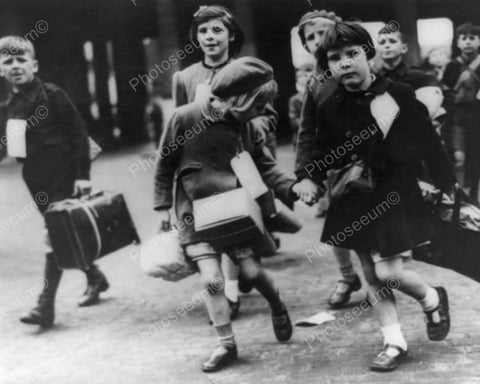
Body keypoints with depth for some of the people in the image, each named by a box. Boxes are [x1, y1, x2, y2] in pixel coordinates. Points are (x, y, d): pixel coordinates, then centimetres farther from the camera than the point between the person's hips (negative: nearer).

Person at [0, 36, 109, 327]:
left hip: (64, 176, -7)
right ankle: (95, 279, 35)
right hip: (37, 181, 7)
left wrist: (82, 174, -15)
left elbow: (79, 132, -11)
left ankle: (46, 305, -10)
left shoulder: (52, 94, -9)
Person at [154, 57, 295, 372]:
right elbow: (165, 164, -3)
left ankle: (278, 307, 33)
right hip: (196, 214, -2)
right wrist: (163, 205, -1)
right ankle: (226, 345, 10)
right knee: (212, 280, -7)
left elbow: (266, 166, -1)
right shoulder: (186, 118, -12)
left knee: (251, 271, -1)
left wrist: (292, 187, -19)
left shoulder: (245, 127, -2)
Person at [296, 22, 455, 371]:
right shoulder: (330, 109, -3)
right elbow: (322, 157, 9)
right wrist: (314, 178, -10)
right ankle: (394, 343, 25)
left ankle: (432, 299, 22)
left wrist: (448, 188, -2)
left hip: (396, 195, -4)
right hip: (356, 199, 4)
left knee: (388, 271, -10)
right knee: (371, 273, 9)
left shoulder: (401, 95, -11)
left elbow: (429, 145, -5)